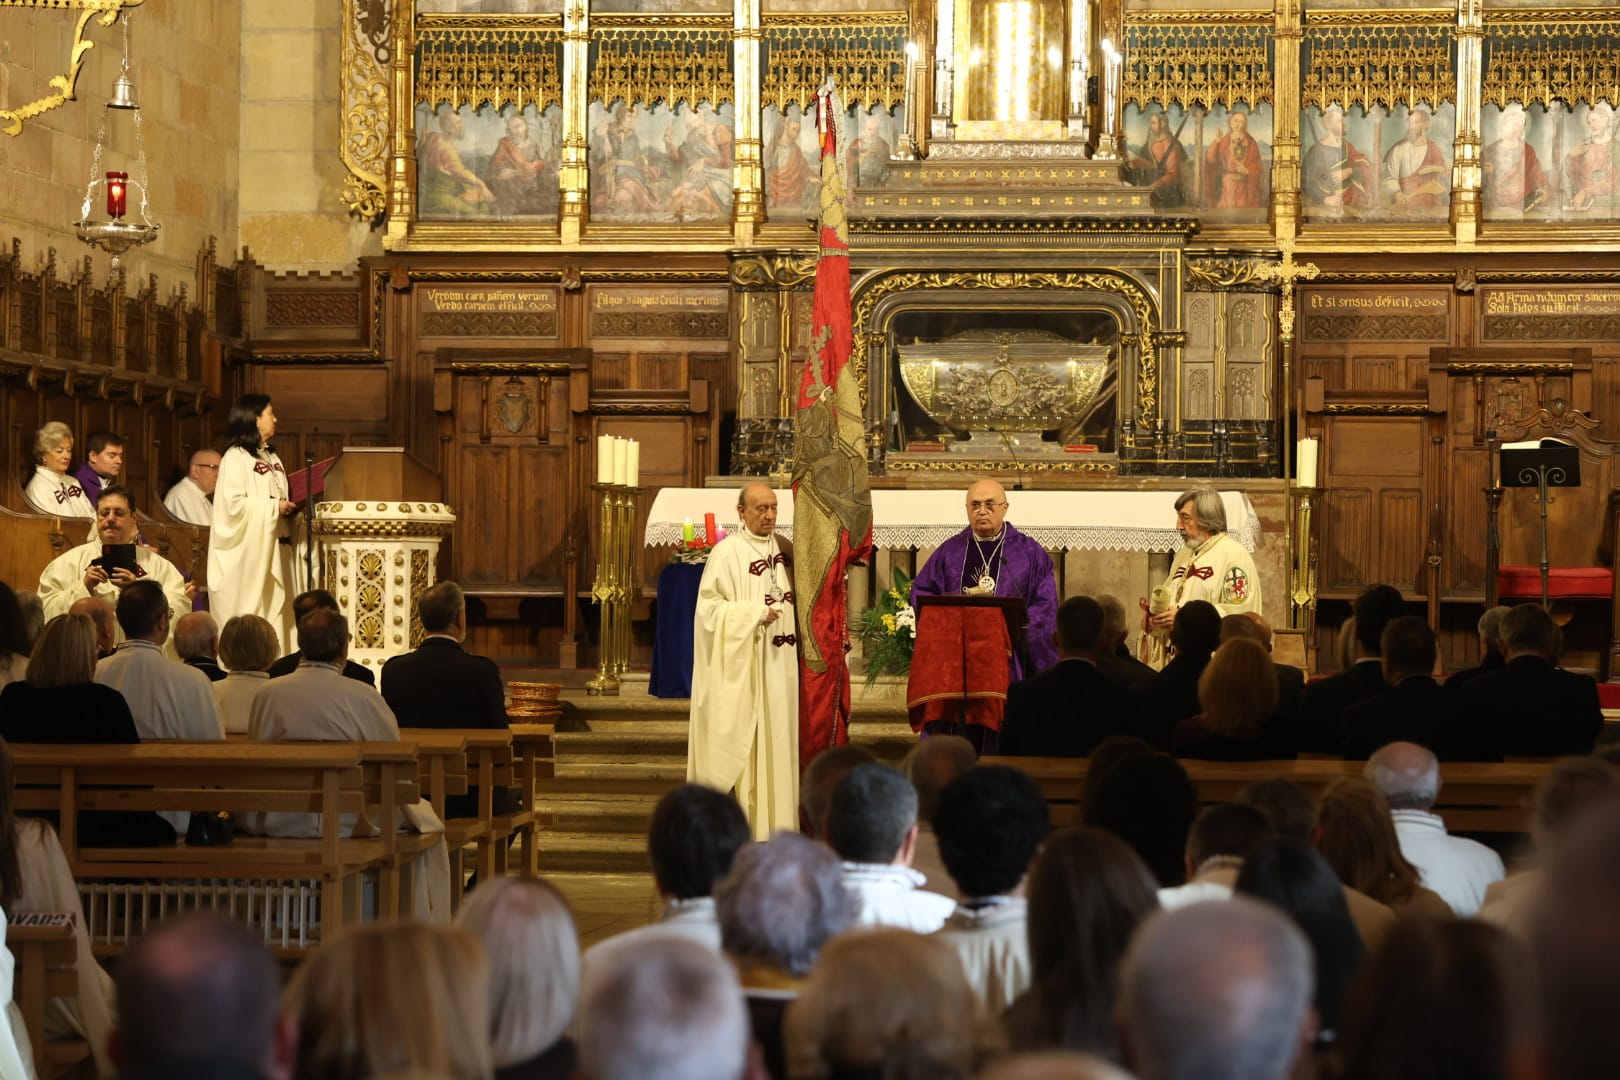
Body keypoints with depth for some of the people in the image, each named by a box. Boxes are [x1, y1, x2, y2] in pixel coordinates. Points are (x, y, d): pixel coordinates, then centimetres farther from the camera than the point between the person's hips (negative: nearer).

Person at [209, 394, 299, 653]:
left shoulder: (271, 457, 17)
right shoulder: (235, 457, -10)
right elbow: (233, 504, -20)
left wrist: (290, 506, 5)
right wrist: (275, 507, -16)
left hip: (274, 548, 8)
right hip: (248, 553, -8)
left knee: (274, 610, 6)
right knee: (247, 618, -6)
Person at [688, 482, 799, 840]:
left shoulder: (785, 549, 11)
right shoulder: (727, 552, -7)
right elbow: (709, 606, -11)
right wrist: (755, 613, -17)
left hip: (781, 661, 6)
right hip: (742, 663, -6)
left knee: (779, 734, 6)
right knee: (742, 736, -6)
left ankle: (777, 816, 10)